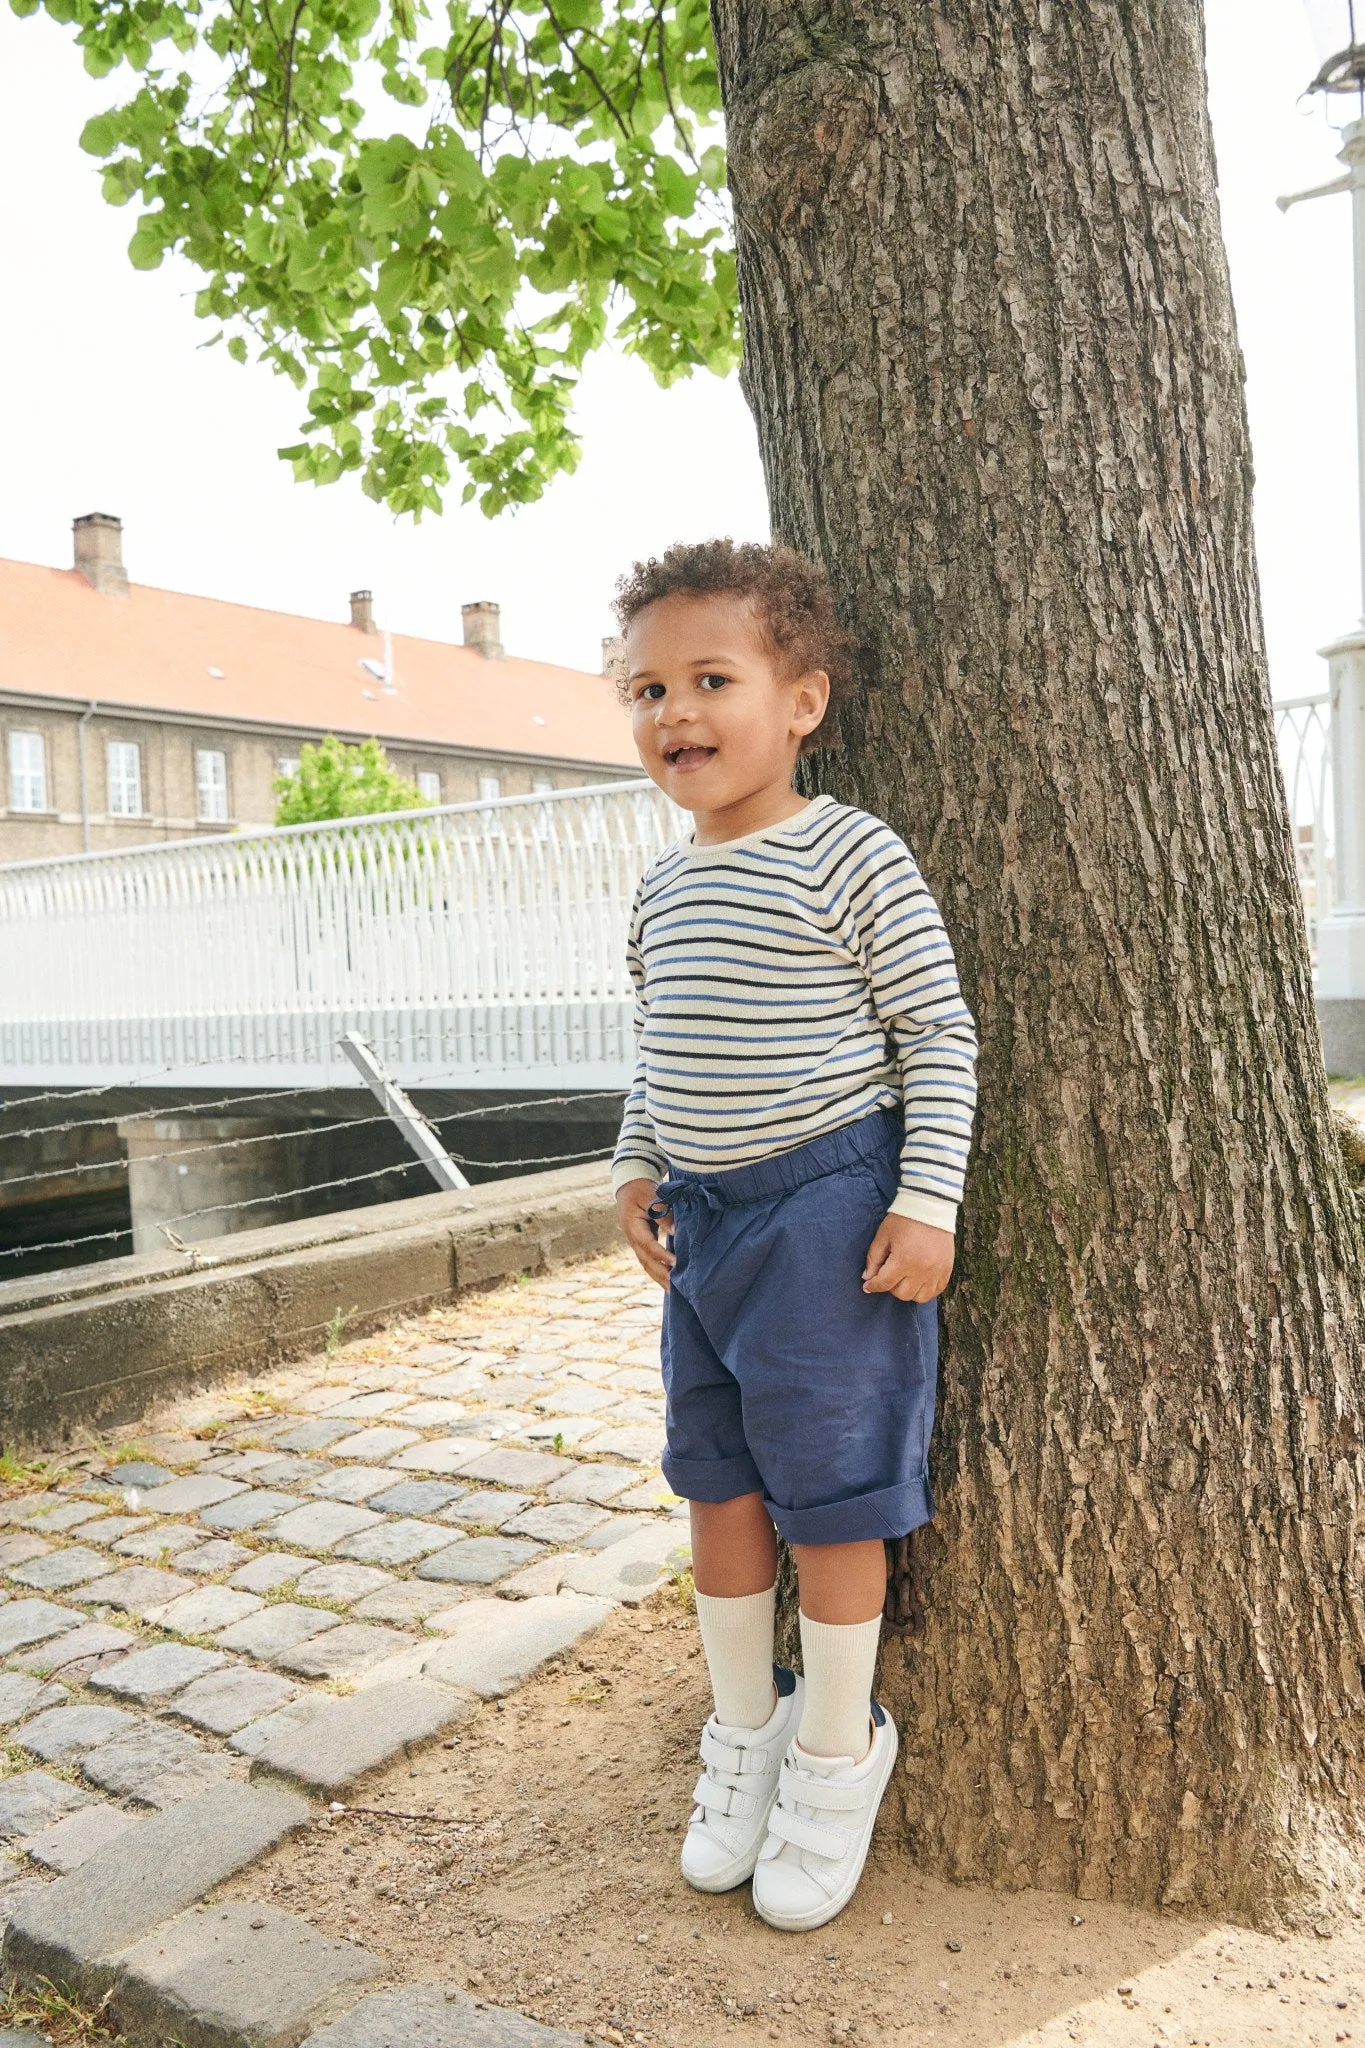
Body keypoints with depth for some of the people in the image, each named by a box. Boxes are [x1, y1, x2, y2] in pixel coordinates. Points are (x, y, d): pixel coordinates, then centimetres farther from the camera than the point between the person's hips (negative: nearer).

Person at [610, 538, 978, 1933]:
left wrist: (926, 1202, -16)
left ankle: (837, 1752, 27)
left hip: (830, 1212, -7)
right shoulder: (666, 885, 9)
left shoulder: (851, 858, -12)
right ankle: (744, 1726, 36)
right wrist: (638, 1166, 12)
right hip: (705, 1214, 7)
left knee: (831, 1492, 5)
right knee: (718, 1482, 15)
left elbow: (938, 1033, -12)